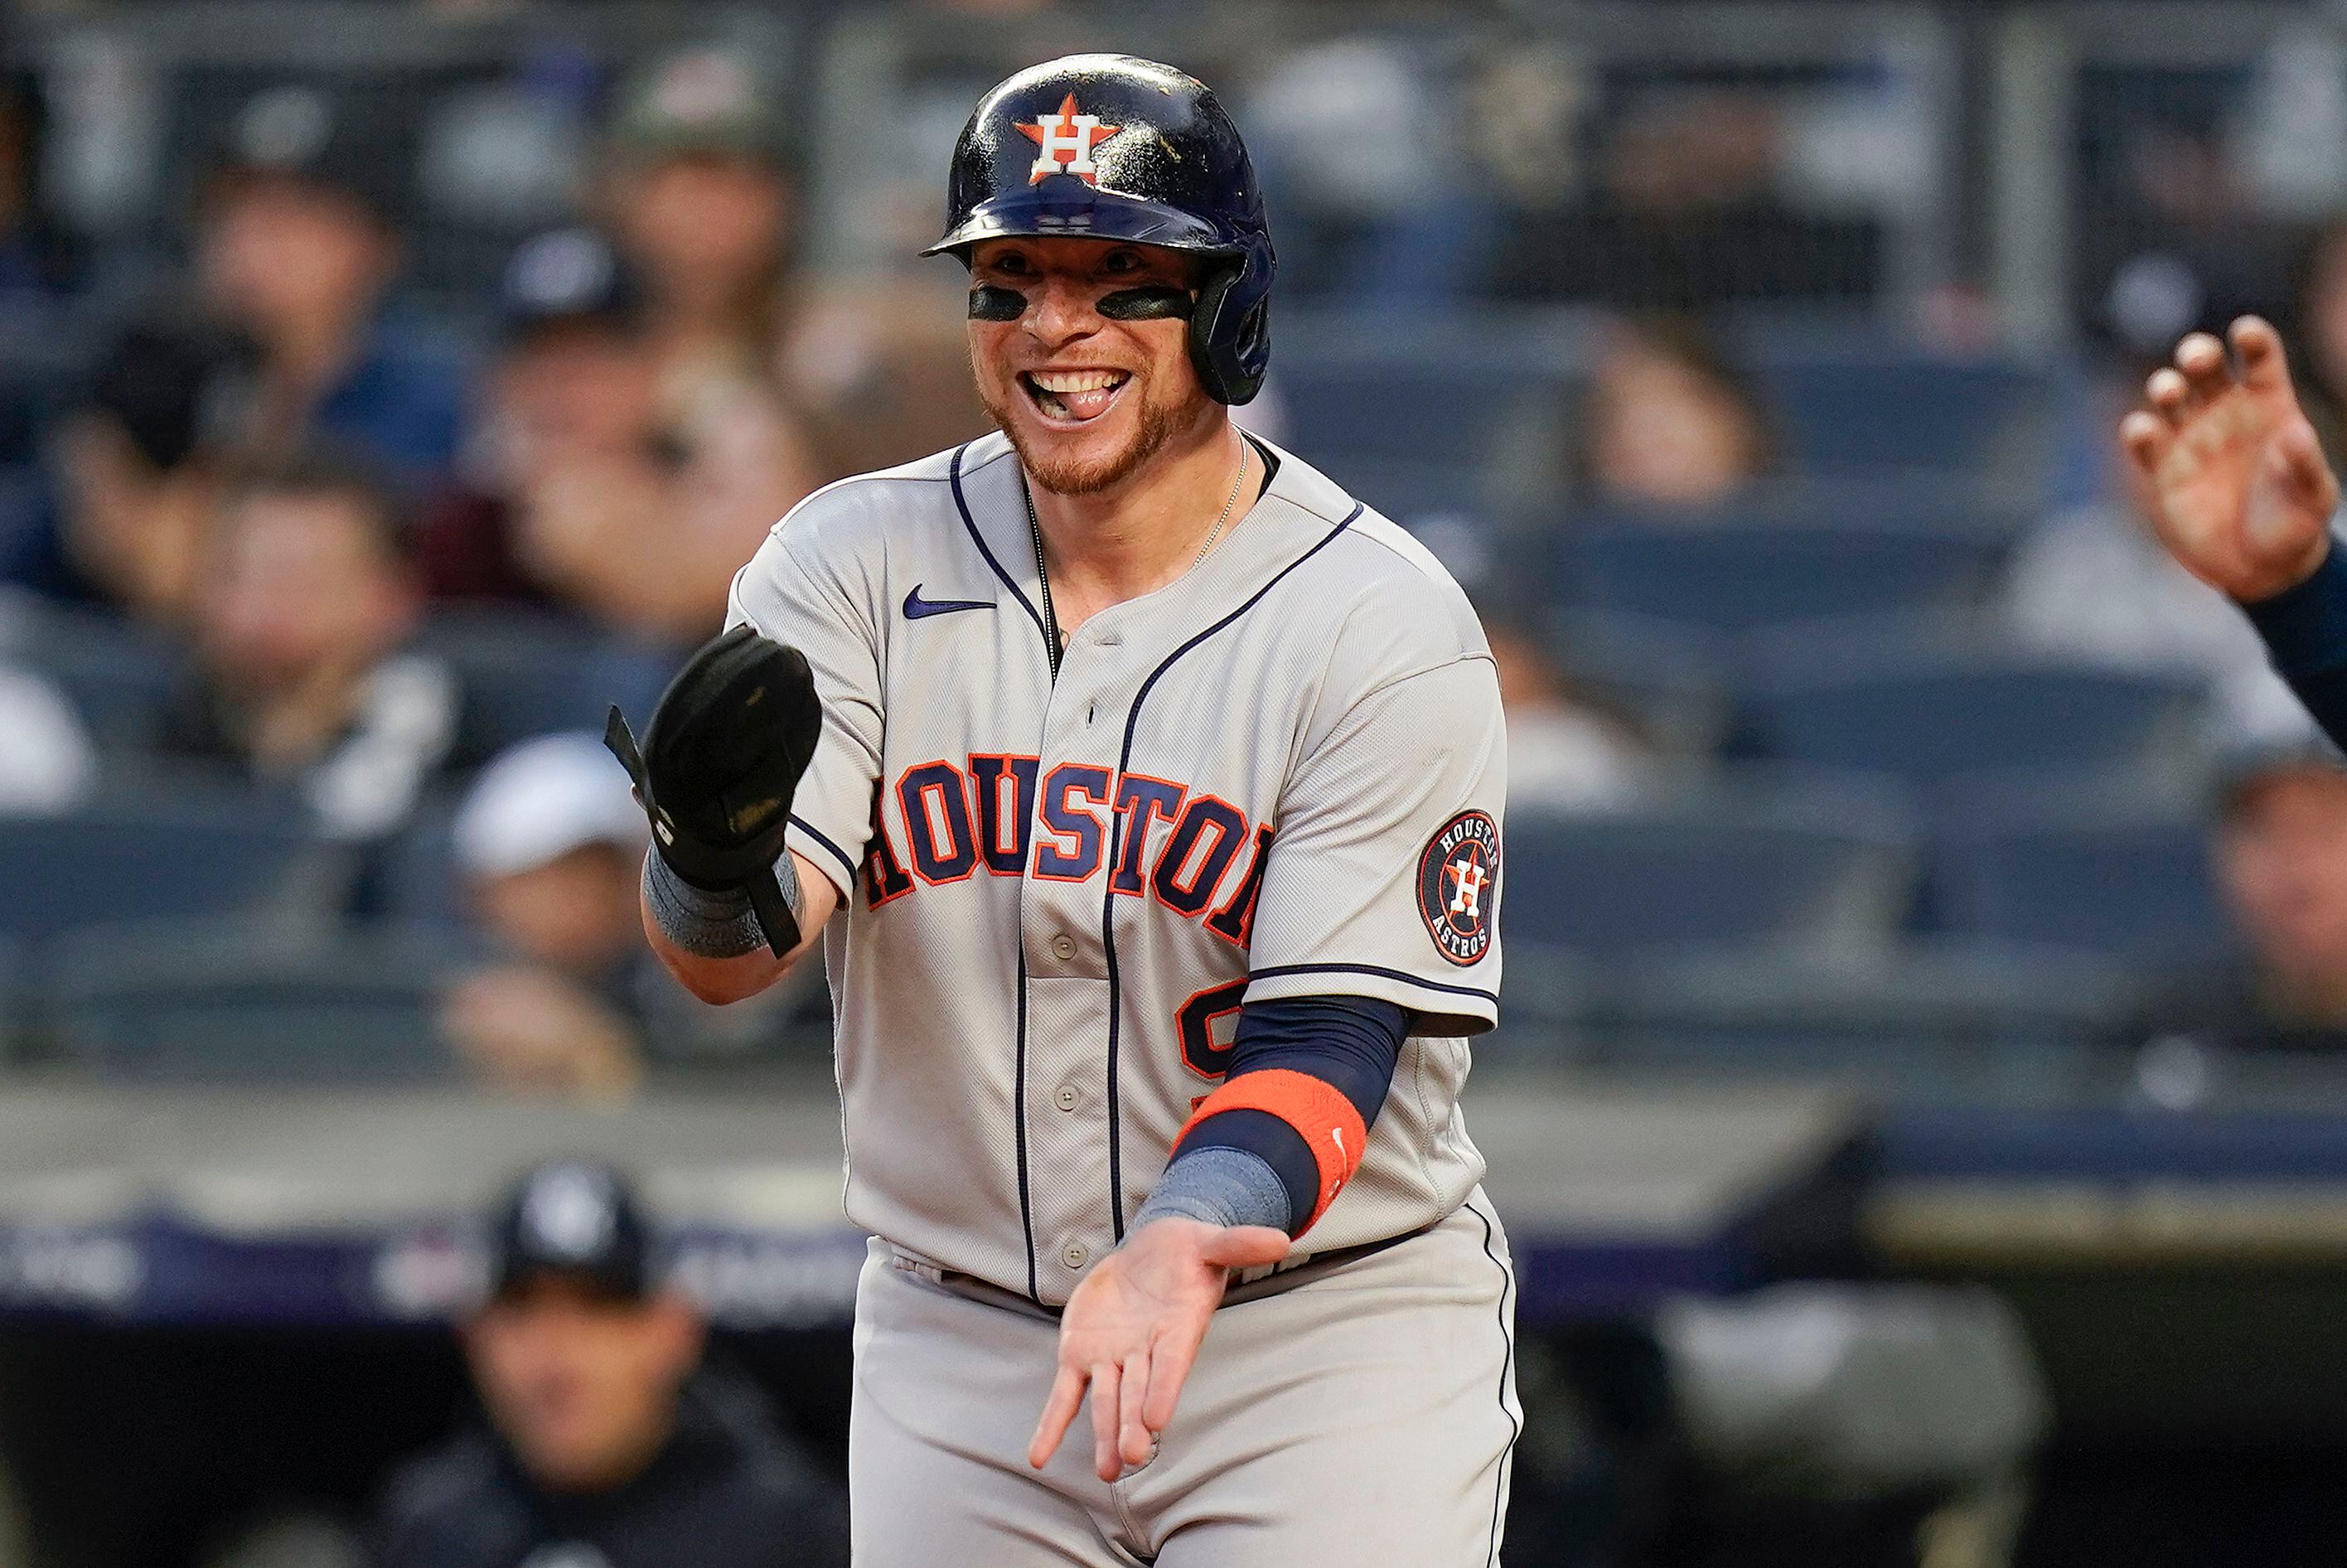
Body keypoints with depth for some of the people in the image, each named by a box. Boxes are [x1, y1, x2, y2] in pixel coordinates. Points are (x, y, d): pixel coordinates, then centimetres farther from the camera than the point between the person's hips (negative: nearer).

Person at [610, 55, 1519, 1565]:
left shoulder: (1385, 630, -10)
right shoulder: (858, 562, -1)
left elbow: (1330, 1032, -16)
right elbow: (720, 956, -13)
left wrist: (1189, 1240, -36)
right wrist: (717, 851, -38)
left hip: (1324, 1331, -3)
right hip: (958, 1341, 3)